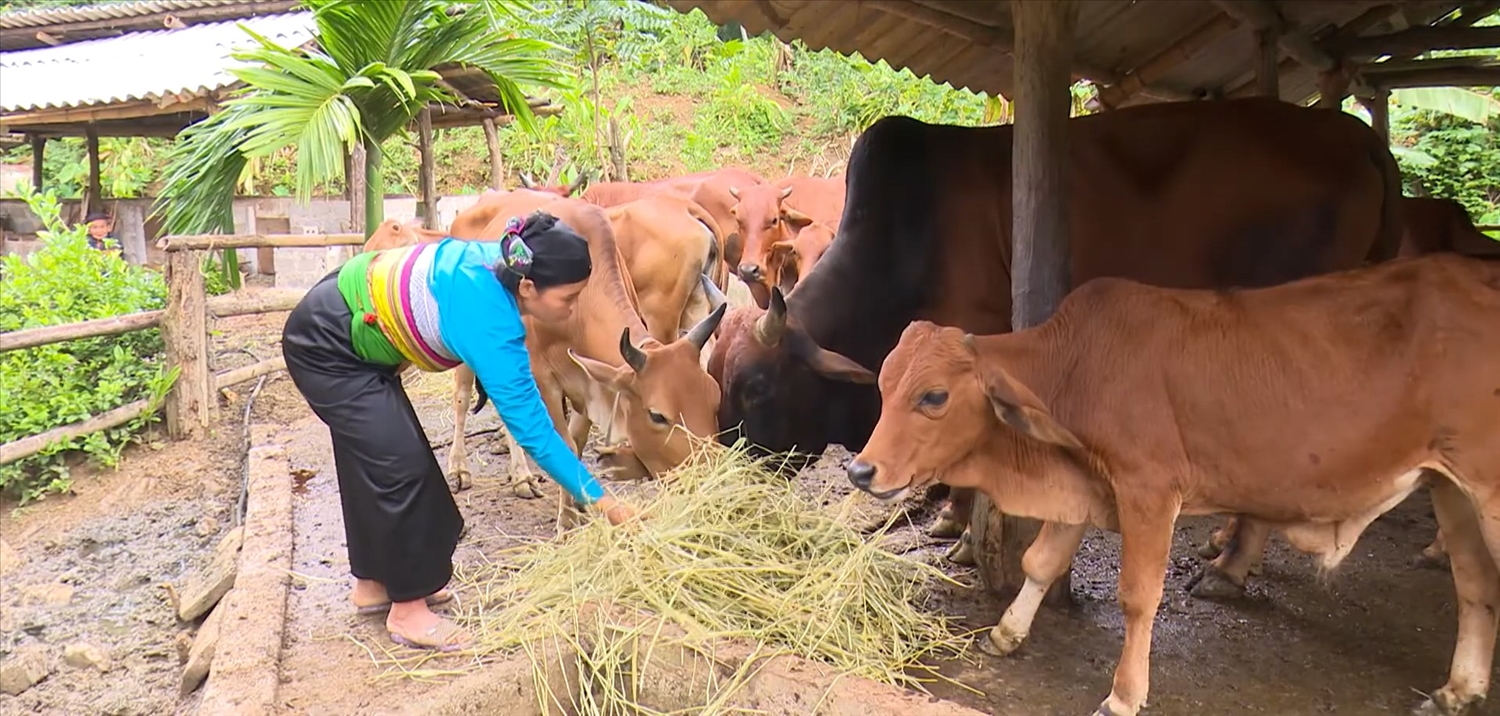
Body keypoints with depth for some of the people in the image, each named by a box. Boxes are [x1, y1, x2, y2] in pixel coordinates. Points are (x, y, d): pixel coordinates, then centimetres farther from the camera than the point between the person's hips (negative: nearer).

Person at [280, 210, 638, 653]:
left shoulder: (494, 264, -9)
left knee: (371, 458, 15)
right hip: (325, 346, -9)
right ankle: (407, 611, -2)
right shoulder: (490, 319, -31)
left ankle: (374, 582, 29)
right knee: (400, 463, -12)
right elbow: (530, 426, -30)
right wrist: (603, 502, -25)